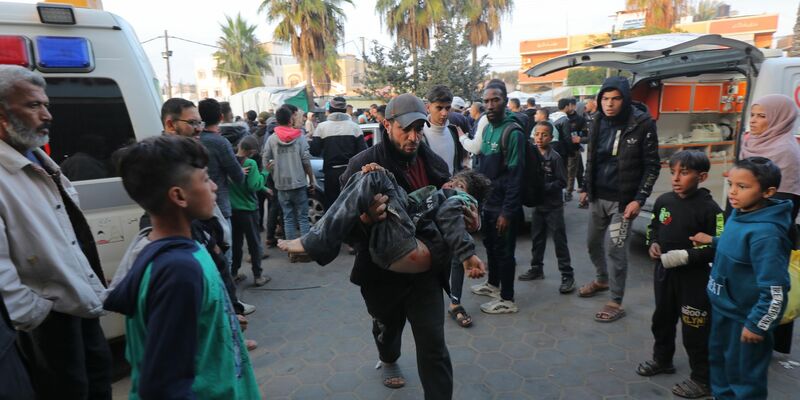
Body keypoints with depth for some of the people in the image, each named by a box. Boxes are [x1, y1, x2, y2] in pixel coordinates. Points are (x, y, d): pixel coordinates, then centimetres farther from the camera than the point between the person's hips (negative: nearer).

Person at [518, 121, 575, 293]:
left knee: (559, 241, -1)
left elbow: (562, 182, -13)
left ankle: (568, 275, 7)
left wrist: (543, 187, -20)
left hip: (553, 206, -5)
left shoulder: (555, 157, -12)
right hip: (537, 204, 5)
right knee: (537, 239, 16)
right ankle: (536, 268, 31)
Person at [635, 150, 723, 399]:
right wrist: (653, 244, -3)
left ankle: (702, 379, 24)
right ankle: (662, 360, 43)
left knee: (695, 331, 5)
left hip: (694, 278, -6)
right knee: (662, 320, 21)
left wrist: (686, 256, -26)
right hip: (664, 273, 6)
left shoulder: (709, 208, -17)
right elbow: (653, 227, 16)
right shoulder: (663, 201, 0)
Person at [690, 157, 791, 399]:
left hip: (746, 316, -8)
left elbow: (774, 291, -27)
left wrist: (757, 325, -19)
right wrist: (713, 241, 7)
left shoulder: (765, 233, -31)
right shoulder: (738, 214, -5)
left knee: (743, 373, 13)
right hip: (724, 307, 8)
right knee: (718, 358, 26)